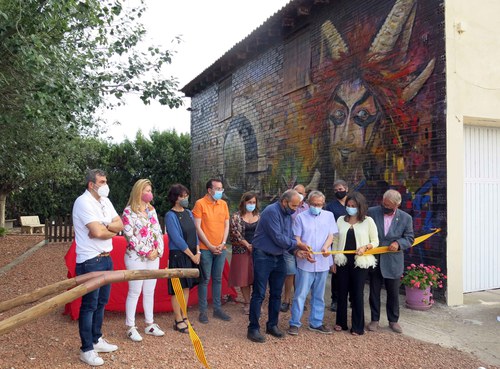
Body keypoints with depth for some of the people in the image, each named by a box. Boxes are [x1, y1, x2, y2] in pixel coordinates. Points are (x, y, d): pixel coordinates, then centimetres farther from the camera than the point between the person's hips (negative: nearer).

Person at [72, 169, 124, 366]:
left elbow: (120, 225, 4)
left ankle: (96, 340, 31)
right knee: (89, 305, 1)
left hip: (106, 259, 8)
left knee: (101, 302, 17)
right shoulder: (83, 202, -16)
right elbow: (97, 232, -25)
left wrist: (104, 226, -14)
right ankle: (86, 349, 13)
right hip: (90, 261, -8)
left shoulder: (105, 201, 11)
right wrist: (112, 230, -6)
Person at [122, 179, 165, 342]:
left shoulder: (151, 210, 11)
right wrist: (146, 252, -14)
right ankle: (130, 327, 12)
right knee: (134, 292, 0)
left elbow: (158, 232, 9)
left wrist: (157, 250, -6)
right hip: (136, 257, -6)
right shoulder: (129, 211, -8)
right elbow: (129, 236, -14)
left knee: (150, 292, 12)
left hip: (153, 257, 6)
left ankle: (149, 324, 23)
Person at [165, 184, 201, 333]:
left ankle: (183, 316, 24)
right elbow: (177, 239, -16)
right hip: (178, 255, -7)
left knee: (187, 287, 13)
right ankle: (178, 321, 11)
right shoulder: (170, 215, -12)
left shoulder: (188, 213, 9)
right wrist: (192, 255, -13)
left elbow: (194, 233, 11)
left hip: (192, 255, 7)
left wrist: (197, 252, 0)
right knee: (178, 288, 1)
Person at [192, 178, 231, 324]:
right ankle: (203, 311, 11)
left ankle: (217, 308, 22)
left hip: (220, 248, 5)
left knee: (218, 279, 11)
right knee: (205, 279, 1)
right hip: (205, 248, -4)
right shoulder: (200, 203, -7)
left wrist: (223, 243, -2)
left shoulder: (223, 204, 8)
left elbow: (226, 225, 11)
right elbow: (197, 227, -10)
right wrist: (210, 246, -11)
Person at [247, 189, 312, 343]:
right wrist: (297, 244, -12)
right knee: (259, 294, -3)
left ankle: (272, 325, 27)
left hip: (279, 258, 8)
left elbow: (289, 238, 9)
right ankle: (253, 329, 5)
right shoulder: (271, 211, -19)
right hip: (263, 257, -8)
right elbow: (278, 238, -23)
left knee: (276, 294, 14)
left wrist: (297, 251, -9)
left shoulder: (288, 215, 8)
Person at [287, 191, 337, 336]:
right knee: (300, 294, -2)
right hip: (305, 263, -3)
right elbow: (297, 238, -3)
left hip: (323, 262, 3)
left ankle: (316, 323, 26)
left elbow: (331, 235, 3)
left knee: (319, 295, 14)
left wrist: (326, 247, -18)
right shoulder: (301, 217, 0)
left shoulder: (329, 216, 7)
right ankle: (294, 323, 8)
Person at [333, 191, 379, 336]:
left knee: (357, 294, 4)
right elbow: (336, 241, 9)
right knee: (342, 292, 11)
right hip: (343, 262, 3)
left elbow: (375, 242, 1)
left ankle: (357, 327, 16)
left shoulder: (368, 221, -2)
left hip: (360, 263, -3)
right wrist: (333, 260, 7)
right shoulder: (341, 220, 6)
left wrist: (365, 247, -18)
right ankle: (341, 322, 25)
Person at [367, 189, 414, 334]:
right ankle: (374, 320, 24)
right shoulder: (372, 212, -5)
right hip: (374, 259, 0)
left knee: (393, 293, 10)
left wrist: (399, 243, -16)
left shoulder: (406, 218, -3)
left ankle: (393, 320, 28)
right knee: (374, 291, 10)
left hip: (393, 261, 0)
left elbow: (409, 238, 3)